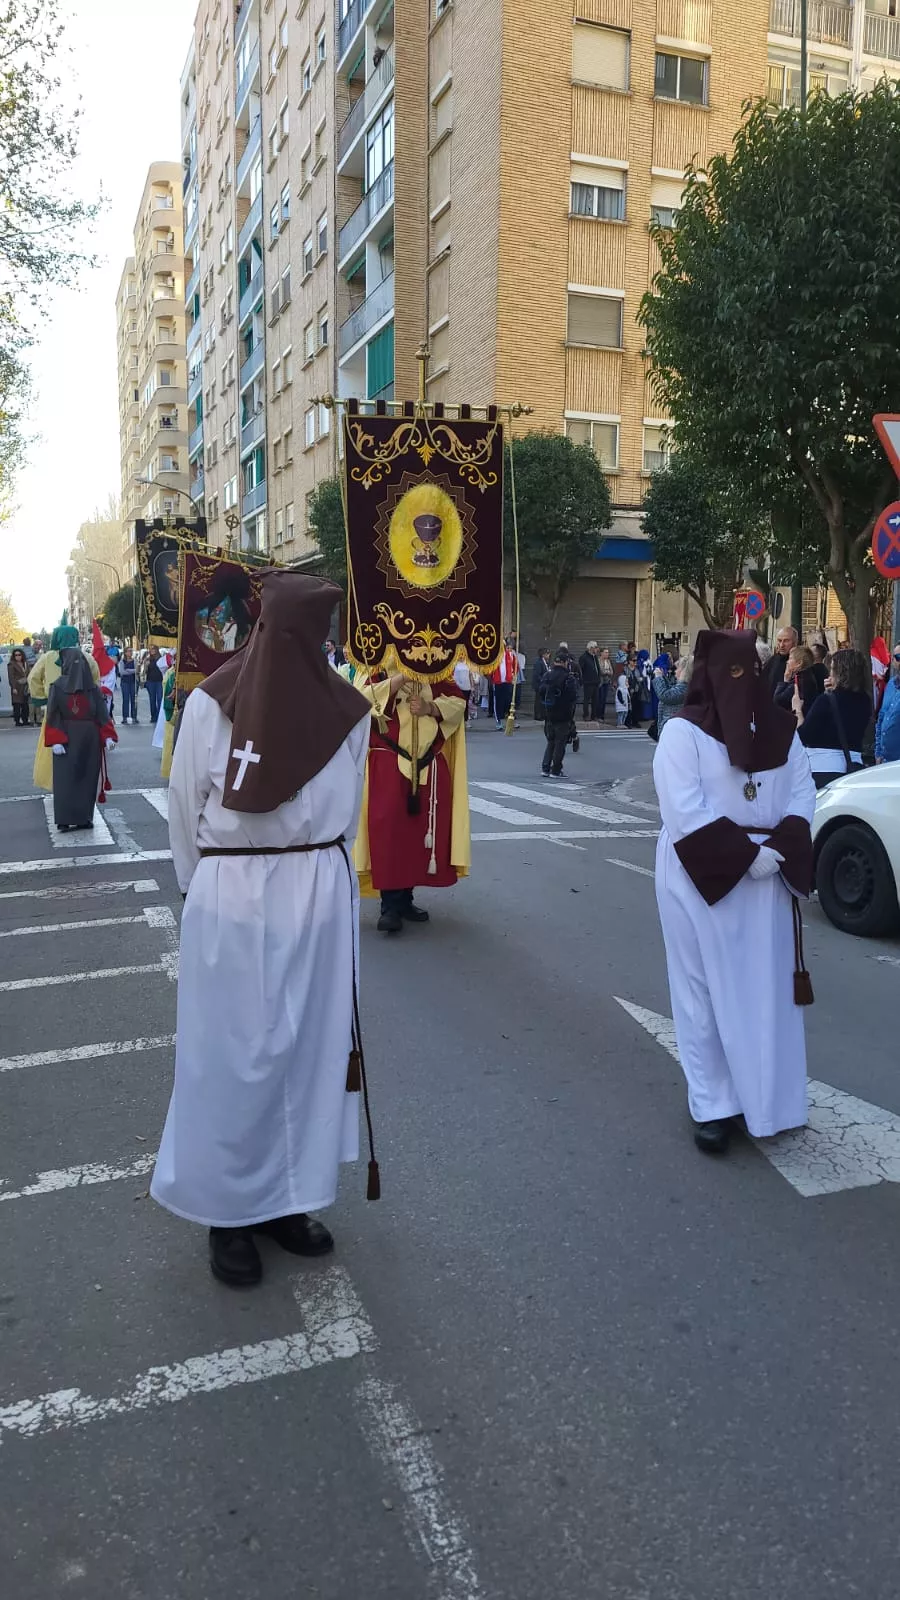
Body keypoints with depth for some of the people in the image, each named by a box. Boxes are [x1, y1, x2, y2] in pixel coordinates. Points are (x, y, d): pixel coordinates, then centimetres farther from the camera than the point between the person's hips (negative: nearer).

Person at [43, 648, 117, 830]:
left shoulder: (94, 688, 4)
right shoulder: (57, 687, -3)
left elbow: (103, 715, 2)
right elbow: (52, 716, -6)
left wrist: (108, 737, -10)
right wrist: (55, 741, -15)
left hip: (89, 741, 3)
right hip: (65, 740, -3)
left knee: (88, 779, 4)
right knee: (65, 779, -4)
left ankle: (85, 817, 12)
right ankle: (64, 820, -1)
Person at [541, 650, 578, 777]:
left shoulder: (548, 675, 2)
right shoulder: (568, 678, -14)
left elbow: (542, 693, 7)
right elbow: (574, 697, -14)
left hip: (549, 714, 5)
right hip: (563, 716, -5)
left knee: (550, 741, 17)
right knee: (560, 743, 2)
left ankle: (545, 768, 14)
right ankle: (556, 771, 3)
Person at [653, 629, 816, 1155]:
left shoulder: (780, 728, 8)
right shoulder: (683, 732, -9)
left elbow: (803, 792, 5)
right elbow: (686, 814, -17)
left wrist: (779, 848, -13)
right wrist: (746, 854, -20)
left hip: (768, 875, 5)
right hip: (702, 877, -4)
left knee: (767, 989, 9)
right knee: (707, 990, 3)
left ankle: (765, 1101, 22)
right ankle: (713, 1106, 13)